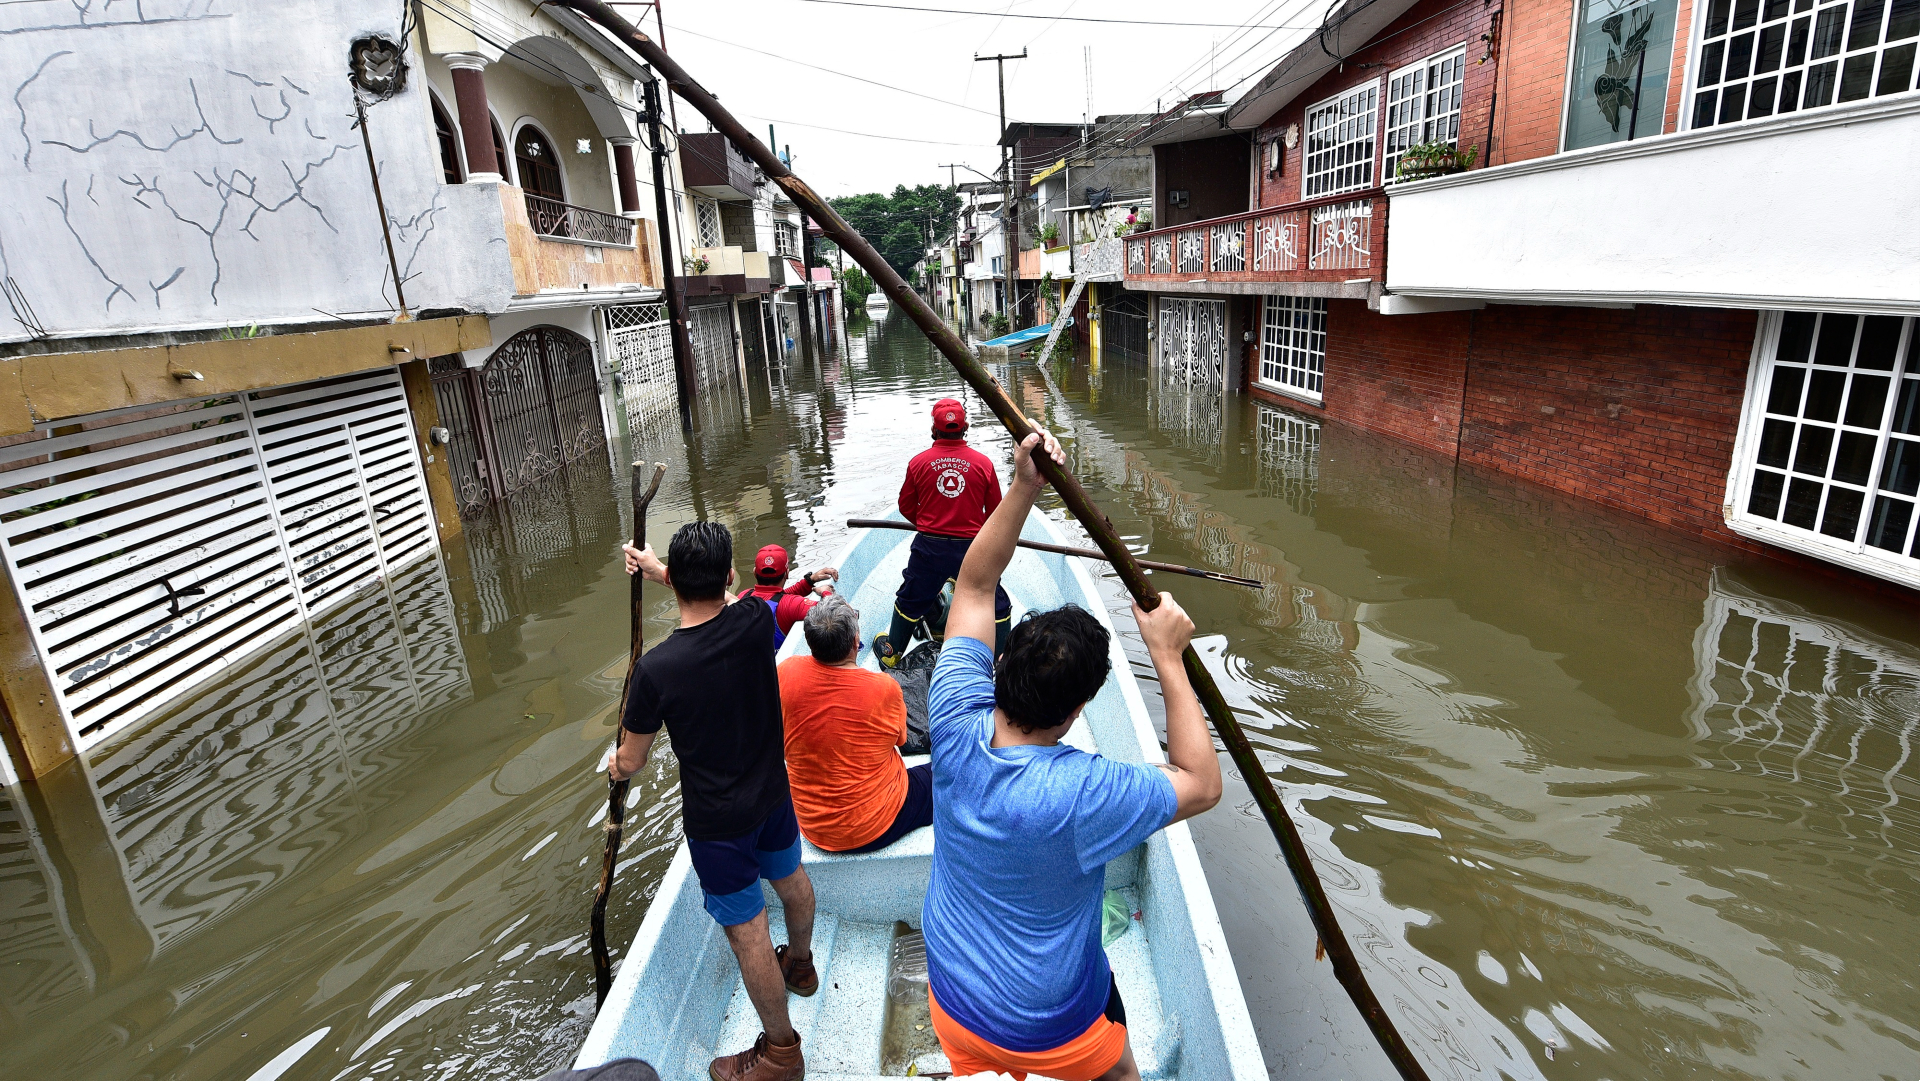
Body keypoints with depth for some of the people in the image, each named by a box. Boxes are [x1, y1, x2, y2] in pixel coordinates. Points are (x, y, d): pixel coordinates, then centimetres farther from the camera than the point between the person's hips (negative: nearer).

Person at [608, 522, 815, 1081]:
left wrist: (615, 765, 14)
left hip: (716, 820, -5)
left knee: (747, 931, 11)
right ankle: (801, 965, 58)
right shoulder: (756, 621, -18)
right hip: (772, 792, 6)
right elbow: (720, 596, 9)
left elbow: (631, 761, -10)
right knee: (791, 877, 29)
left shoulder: (654, 669, -27)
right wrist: (657, 568, 17)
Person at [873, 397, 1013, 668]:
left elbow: (906, 507, 6)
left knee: (910, 601, 21)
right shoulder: (983, 463, -7)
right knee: (995, 604, 15)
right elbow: (995, 512, 3)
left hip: (929, 547, 1)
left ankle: (892, 653, 38)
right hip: (972, 547, -1)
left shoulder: (918, 462, -5)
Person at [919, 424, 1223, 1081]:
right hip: (1052, 1028, -3)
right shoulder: (1081, 792, -38)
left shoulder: (957, 729, -25)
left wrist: (1022, 489, -22)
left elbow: (973, 587, -15)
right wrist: (1167, 657, -23)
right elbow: (1202, 784, -20)